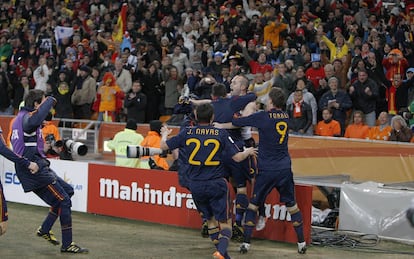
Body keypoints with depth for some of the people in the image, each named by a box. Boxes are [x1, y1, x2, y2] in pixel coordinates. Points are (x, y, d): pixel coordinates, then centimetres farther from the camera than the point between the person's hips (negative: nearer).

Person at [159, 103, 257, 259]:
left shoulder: (187, 133, -1)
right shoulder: (221, 134, -6)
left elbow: (164, 146, 8)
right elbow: (237, 157, -5)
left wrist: (165, 134, 30)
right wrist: (248, 152, 17)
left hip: (195, 185, 3)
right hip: (216, 184, -2)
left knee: (210, 218, 19)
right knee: (224, 221, 2)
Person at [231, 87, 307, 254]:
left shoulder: (263, 117, -11)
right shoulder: (285, 117, 6)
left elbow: (236, 122, -6)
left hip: (266, 170, -4)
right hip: (285, 169, 4)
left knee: (254, 203, 9)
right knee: (291, 204, 14)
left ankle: (246, 242, 4)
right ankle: (301, 242, 13)